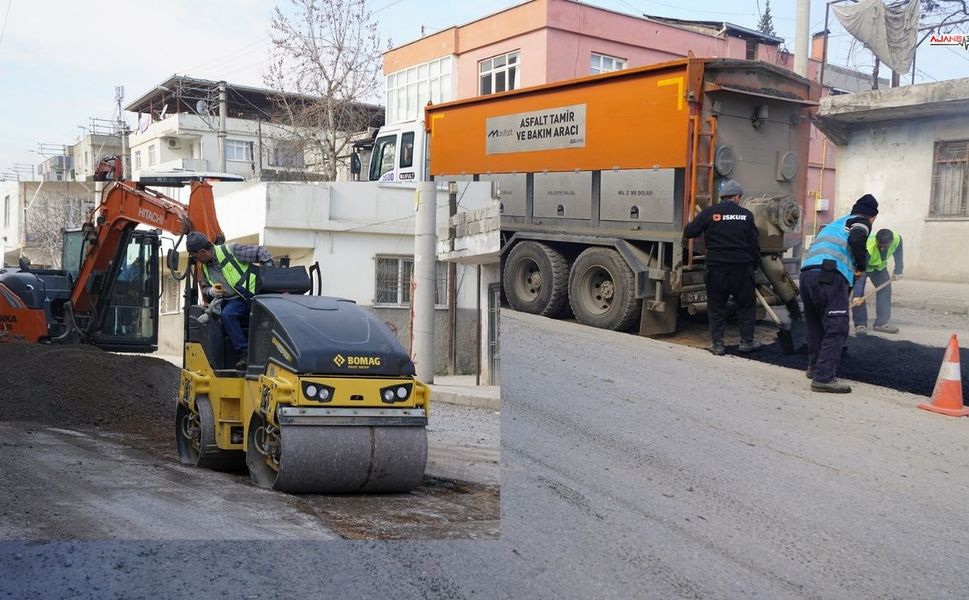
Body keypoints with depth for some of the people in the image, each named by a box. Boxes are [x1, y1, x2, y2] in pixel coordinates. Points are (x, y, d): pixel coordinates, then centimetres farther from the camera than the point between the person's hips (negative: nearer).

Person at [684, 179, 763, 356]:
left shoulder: (709, 212, -2)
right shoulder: (746, 215, 4)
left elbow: (689, 232, -1)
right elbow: (754, 244, 6)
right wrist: (754, 265, 18)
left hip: (716, 267, -1)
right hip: (742, 267, 1)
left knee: (716, 307, 9)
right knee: (746, 305, 15)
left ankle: (717, 344, 10)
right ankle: (747, 341, 18)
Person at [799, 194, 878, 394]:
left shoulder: (835, 223, 36)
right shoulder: (861, 222, 13)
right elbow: (856, 240, -10)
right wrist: (862, 266, 5)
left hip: (806, 273, 8)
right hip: (829, 276, -8)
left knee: (816, 324, 22)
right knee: (837, 328, -7)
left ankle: (815, 366, 34)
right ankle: (824, 377, -13)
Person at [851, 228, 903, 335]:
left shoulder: (897, 240, -31)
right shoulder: (867, 249, -45)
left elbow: (898, 255, -6)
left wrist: (897, 271, -5)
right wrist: (857, 295, -49)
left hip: (879, 266, 5)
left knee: (885, 289, -3)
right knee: (859, 294, -20)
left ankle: (881, 323, 4)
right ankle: (860, 324, -13)